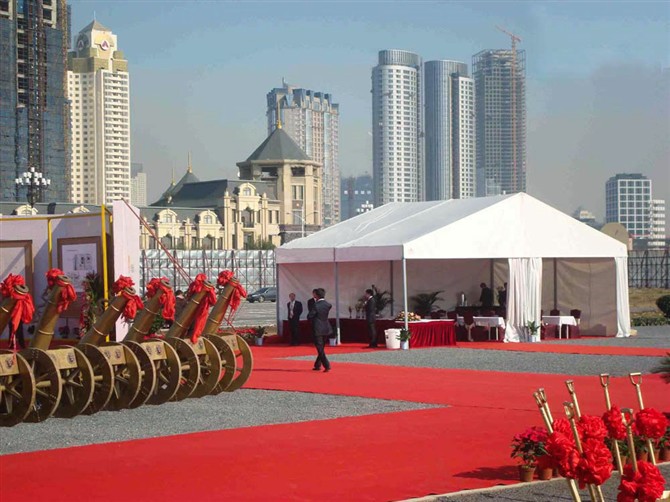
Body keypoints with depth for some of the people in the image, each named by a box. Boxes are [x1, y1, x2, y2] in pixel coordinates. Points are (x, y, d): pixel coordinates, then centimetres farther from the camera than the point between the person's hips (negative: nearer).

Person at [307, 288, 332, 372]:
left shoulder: (316, 306, -17)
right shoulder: (328, 305, 1)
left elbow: (309, 316, -12)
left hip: (318, 330, -6)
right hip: (326, 329, 6)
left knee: (320, 349, -2)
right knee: (321, 348, 17)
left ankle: (327, 366, -11)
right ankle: (317, 365, 25)